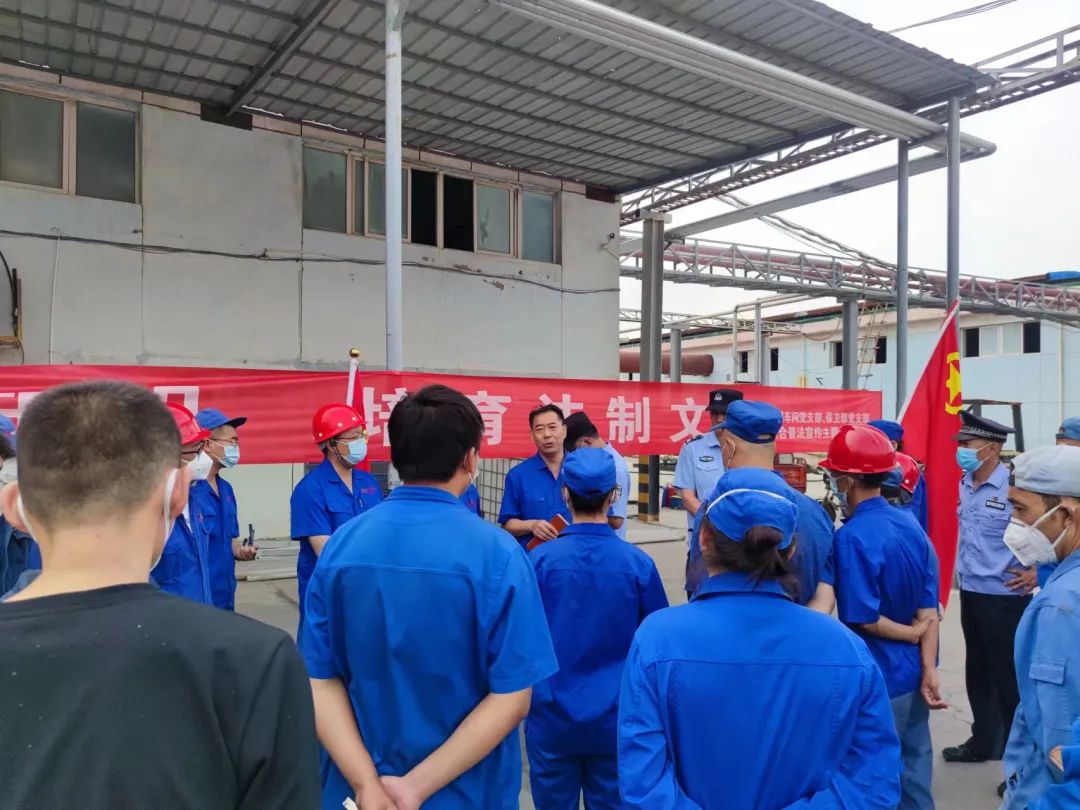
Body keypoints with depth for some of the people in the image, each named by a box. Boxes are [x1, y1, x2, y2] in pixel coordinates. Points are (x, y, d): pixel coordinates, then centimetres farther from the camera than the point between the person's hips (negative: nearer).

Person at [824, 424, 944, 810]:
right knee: (914, 761, 22)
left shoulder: (852, 536, -24)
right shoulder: (910, 522, -2)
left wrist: (914, 634, -8)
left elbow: (863, 619, -24)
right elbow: (928, 609, -3)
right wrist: (929, 669, -4)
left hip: (878, 676, -7)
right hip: (913, 670, 7)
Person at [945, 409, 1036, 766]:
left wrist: (1038, 573, -14)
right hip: (970, 593, 7)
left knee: (1008, 678, 4)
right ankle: (984, 742, 36)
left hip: (1004, 598, -7)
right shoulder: (964, 484, 4)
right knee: (978, 673, 19)